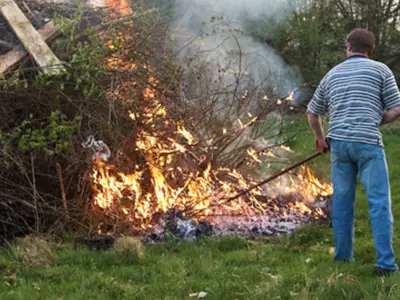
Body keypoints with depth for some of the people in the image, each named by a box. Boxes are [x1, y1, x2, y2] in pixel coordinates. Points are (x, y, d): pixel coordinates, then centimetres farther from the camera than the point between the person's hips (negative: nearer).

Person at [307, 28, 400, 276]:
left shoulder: (332, 74, 17)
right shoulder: (380, 70, 5)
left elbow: (313, 113, 25)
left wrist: (320, 138, 41)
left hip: (339, 142, 4)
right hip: (368, 143, -4)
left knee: (342, 200, 14)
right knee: (379, 202, -2)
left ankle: (343, 256, 19)